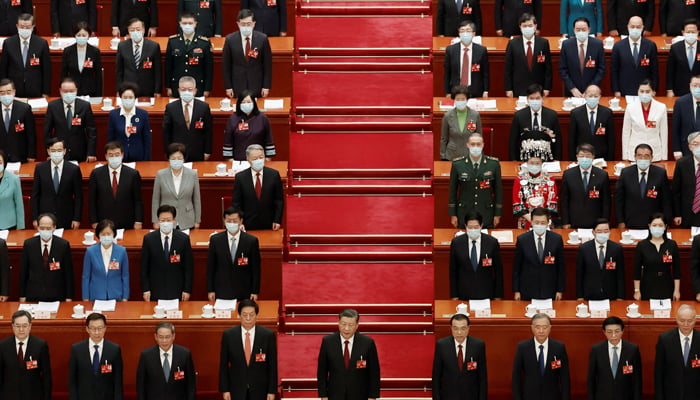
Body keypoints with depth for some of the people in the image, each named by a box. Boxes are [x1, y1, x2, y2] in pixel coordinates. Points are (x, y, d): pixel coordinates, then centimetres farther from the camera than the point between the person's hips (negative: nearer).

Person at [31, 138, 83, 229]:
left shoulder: (74, 169, -2)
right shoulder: (40, 168, 2)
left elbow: (78, 197, 0)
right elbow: (35, 195, 5)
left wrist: (77, 219, -3)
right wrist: (35, 218, 1)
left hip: (66, 219, -1)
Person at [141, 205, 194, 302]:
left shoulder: (183, 239, -1)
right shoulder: (149, 239, 0)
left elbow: (189, 267, 2)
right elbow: (144, 267, 3)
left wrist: (187, 290, -2)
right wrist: (145, 290, -2)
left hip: (177, 291, 0)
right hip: (156, 292, 0)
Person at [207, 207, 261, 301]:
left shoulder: (251, 241, -4)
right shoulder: (215, 240, 0)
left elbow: (255, 269, 0)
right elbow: (210, 268, 4)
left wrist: (255, 292, -1)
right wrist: (210, 290, 1)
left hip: (244, 293, -1)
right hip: (222, 292, 1)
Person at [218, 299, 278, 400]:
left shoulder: (268, 335, -4)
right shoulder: (228, 335, -2)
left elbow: (272, 365, -1)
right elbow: (223, 365, 2)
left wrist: (272, 391, -3)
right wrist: (225, 389, -2)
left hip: (259, 391, 0)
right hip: (237, 391, 0)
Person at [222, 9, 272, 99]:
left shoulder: (262, 39, -4)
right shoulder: (230, 39, -3)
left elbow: (267, 64, 1)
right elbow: (226, 65, 2)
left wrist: (266, 86, -1)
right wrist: (228, 87, 0)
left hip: (257, 87, 0)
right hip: (237, 87, 0)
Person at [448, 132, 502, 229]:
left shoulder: (494, 164, -1)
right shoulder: (457, 165, -1)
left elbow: (498, 189, 4)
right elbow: (452, 191, 4)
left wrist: (497, 214, 3)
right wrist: (453, 214, 3)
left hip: (486, 216, 0)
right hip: (464, 214, 0)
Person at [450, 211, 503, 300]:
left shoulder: (492, 242, -4)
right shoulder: (456, 242, -2)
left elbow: (498, 270, 2)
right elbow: (453, 271, 3)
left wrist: (498, 296, 1)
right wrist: (454, 296, 1)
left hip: (486, 294, 0)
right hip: (464, 295, 0)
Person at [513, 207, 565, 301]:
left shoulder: (557, 239, -1)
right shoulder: (522, 240, -3)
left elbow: (561, 266, 4)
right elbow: (516, 268, 2)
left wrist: (560, 290, 2)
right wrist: (516, 291, 0)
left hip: (549, 292, 0)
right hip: (527, 292, 0)